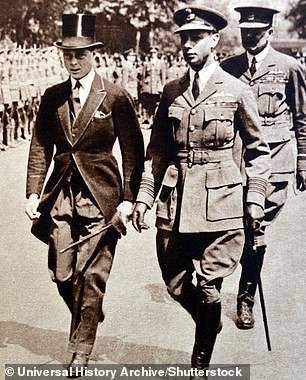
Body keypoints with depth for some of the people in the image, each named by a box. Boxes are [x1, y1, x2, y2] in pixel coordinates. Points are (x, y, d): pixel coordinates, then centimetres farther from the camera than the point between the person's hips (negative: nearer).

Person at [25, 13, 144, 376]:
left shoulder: (115, 97, -5)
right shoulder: (52, 97, 7)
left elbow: (133, 152, -4)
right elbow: (40, 148, 9)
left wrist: (128, 199, -10)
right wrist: (33, 194, 0)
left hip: (101, 197, -4)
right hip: (60, 194, 4)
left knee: (91, 278, -1)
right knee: (61, 274, 8)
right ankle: (88, 320, 37)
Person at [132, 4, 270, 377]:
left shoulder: (236, 91, -1)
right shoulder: (171, 91, 9)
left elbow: (258, 149, 5)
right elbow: (157, 150, 12)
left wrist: (255, 198, -1)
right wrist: (145, 195, 4)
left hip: (219, 199, -4)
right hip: (174, 200, 4)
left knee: (208, 287, -1)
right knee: (176, 284, 10)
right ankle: (211, 326, 41)